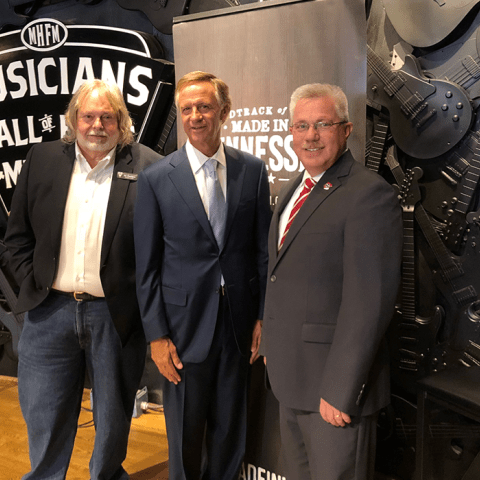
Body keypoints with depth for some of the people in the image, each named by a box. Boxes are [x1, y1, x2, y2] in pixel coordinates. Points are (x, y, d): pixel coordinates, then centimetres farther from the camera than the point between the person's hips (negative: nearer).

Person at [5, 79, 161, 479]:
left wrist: (143, 297, -9)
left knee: (113, 421, 17)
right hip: (50, 309, 3)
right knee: (43, 419, 16)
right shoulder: (43, 158, 5)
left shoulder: (148, 167, -6)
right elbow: (18, 234, 10)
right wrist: (33, 281, 1)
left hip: (116, 315, -2)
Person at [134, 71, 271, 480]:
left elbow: (263, 249, 4)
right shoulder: (156, 179, -6)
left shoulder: (253, 170, 0)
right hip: (185, 322, -1)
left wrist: (264, 317, 2)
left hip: (239, 322, 2)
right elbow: (147, 266, -4)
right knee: (185, 434, 15)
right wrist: (157, 335, -6)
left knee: (230, 430, 18)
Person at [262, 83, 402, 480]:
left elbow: (369, 302, -22)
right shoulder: (294, 191, 12)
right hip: (291, 380, 8)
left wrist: (340, 390, -21)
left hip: (334, 386, -8)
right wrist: (274, 349, 15)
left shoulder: (370, 194, -17)